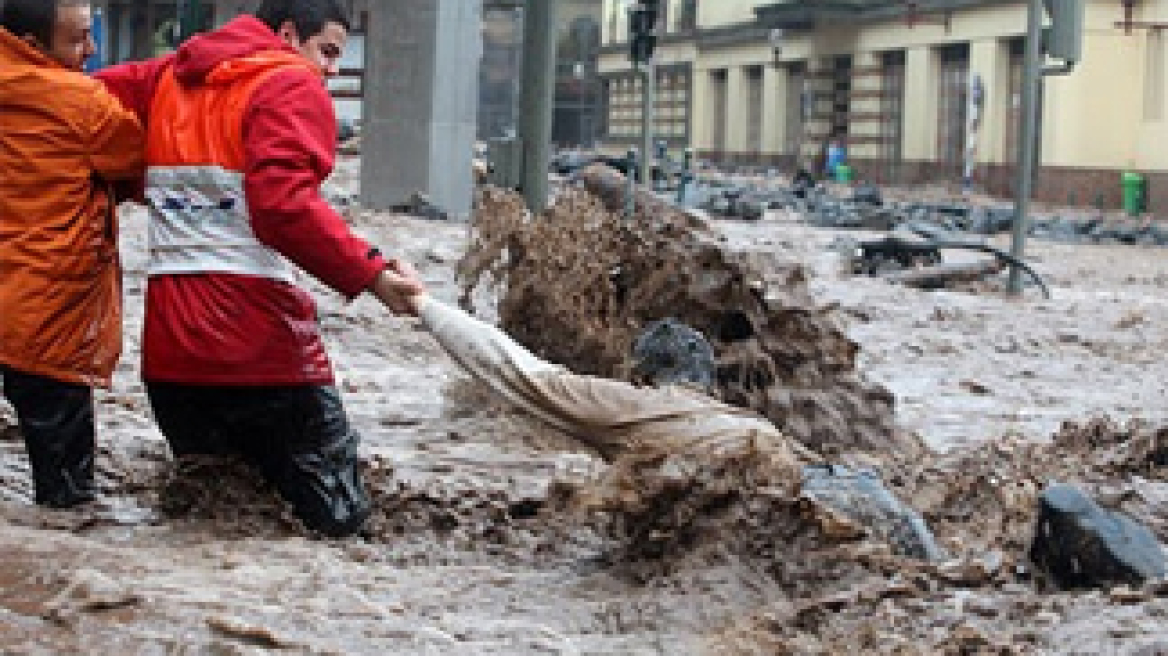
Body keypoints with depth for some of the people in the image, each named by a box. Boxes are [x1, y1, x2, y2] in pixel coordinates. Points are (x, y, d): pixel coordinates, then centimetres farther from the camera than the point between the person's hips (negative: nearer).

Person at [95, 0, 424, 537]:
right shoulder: (292, 85, -4)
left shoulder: (166, 78, 19)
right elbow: (283, 203, -18)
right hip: (259, 344, -7)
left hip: (168, 348, 7)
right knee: (337, 518, -1)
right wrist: (370, 272, -18)